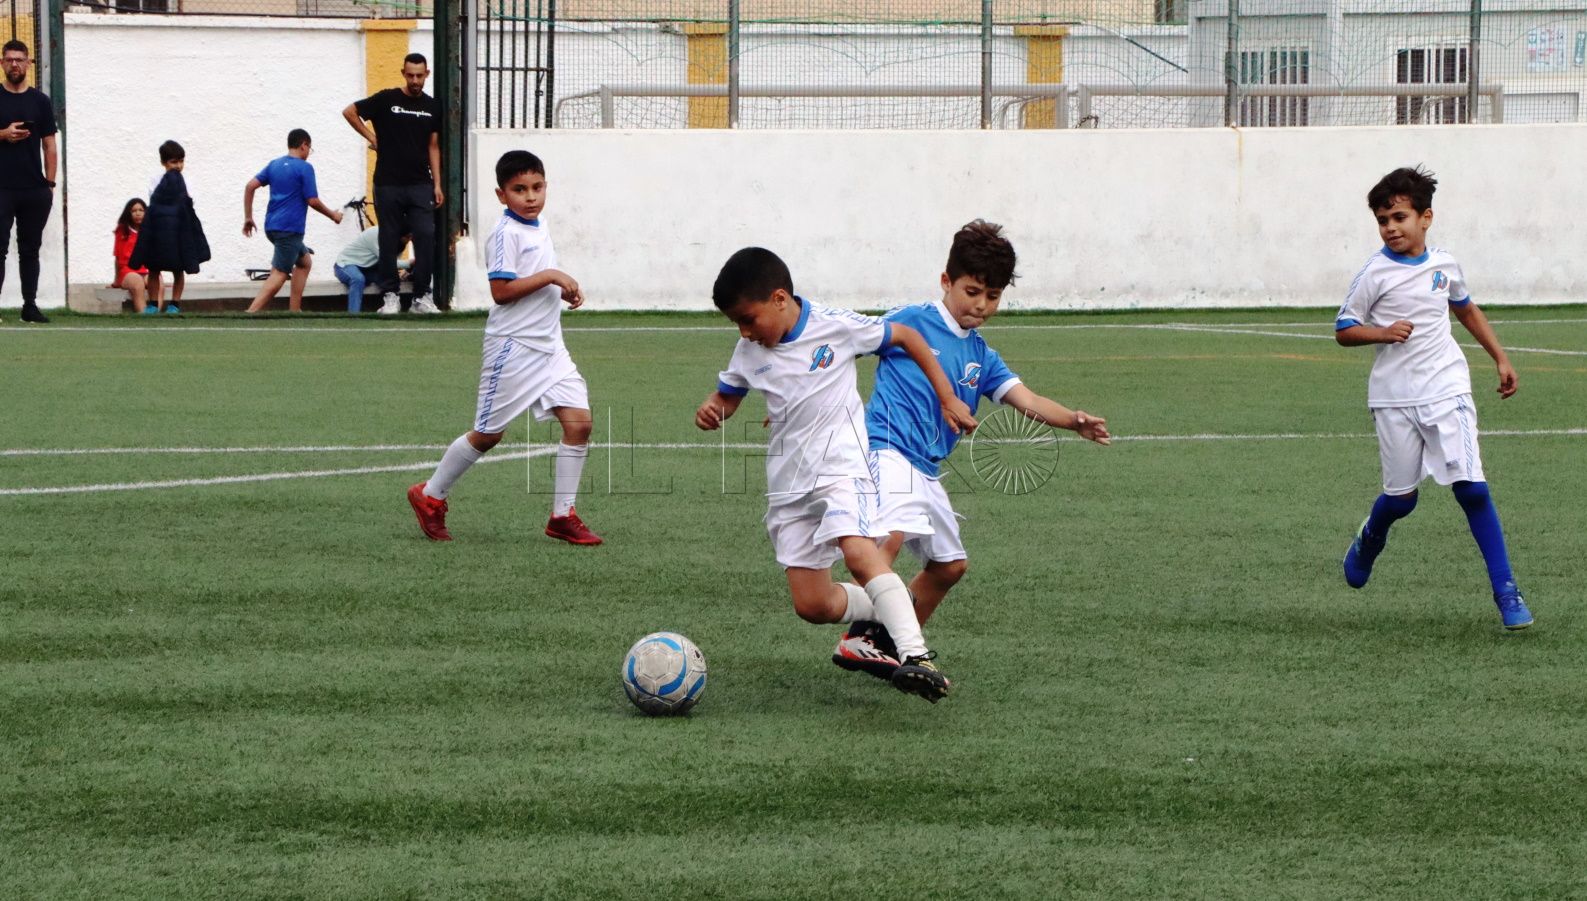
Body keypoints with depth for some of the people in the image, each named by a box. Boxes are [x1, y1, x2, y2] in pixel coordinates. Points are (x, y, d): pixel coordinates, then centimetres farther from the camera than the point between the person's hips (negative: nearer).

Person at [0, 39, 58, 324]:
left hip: (35, 190, 2)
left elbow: (49, 146, 10)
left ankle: (30, 305, 13)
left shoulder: (40, 102, 9)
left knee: (30, 249, 7)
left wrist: (50, 184, 4)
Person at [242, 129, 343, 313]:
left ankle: (294, 310, 16)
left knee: (305, 261, 23)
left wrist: (248, 217, 12)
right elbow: (313, 201, -10)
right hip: (289, 229, -8)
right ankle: (249, 316, -24)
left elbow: (250, 186, 7)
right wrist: (333, 215, 6)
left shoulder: (274, 164, 13)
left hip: (272, 226, 8)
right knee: (279, 274, -10)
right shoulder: (304, 168, -7)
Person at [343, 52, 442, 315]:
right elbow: (349, 112, 4)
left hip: (420, 185, 2)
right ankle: (390, 296, 9)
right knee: (389, 241, 2)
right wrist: (371, 137, 1)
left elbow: (433, 147, 12)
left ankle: (422, 296, -2)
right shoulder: (386, 100, -2)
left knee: (426, 238, -7)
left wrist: (437, 184, 7)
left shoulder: (432, 106, 9)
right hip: (388, 184, -2)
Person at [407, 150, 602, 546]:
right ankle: (430, 496, 22)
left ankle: (563, 515, 2)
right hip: (514, 346, -8)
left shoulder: (539, 230, 13)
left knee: (579, 421, -5)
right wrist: (550, 277, -22)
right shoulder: (506, 233, -13)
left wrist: (562, 292, 9)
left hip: (548, 345, 8)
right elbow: (501, 290, -21)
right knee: (488, 432, 3)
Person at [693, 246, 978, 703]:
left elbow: (907, 337, 4)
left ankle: (917, 655, -41)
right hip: (788, 483, 6)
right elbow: (727, 395, 21)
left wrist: (948, 400, 6)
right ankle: (888, 612, 27)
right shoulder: (749, 352, 5)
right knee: (811, 605, 0)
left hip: (842, 464, -6)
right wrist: (710, 411, -4)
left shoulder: (836, 327, -8)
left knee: (858, 552, -33)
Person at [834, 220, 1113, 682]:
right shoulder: (910, 322, -2)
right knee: (892, 534, -32)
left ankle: (888, 647, 27)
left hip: (925, 469, 9)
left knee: (949, 565, 16)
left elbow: (1028, 401, 5)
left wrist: (1075, 420, -14)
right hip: (885, 448, -8)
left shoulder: (981, 357, 15)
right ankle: (858, 639, -35)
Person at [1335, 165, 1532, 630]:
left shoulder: (1444, 265, 5)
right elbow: (1343, 330, 0)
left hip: (1446, 391, 1)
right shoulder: (1375, 273, -5)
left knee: (1472, 488, -10)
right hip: (1395, 399, -1)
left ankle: (1506, 591, -5)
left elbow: (1466, 310, 24)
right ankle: (1369, 541, 42)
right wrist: (1382, 333, -18)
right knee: (1401, 497, 6)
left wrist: (1500, 358, 21)